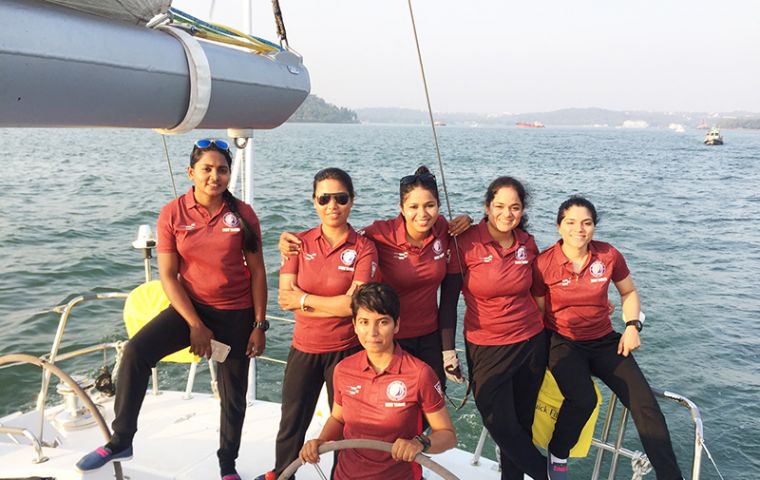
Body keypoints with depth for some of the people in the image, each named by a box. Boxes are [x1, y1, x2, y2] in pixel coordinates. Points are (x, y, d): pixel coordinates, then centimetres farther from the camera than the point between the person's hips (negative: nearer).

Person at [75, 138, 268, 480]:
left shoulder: (242, 214, -7)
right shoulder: (173, 214, -8)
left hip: (236, 314, 0)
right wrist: (195, 325, -14)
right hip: (191, 307, 0)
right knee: (136, 351, -22)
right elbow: (168, 275, -8)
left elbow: (257, 272, -3)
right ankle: (120, 442, -5)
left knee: (234, 393, 10)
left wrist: (259, 325, -7)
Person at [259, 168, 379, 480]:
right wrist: (335, 305, -18)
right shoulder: (299, 243, -2)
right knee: (292, 423, 19)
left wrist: (303, 298, -13)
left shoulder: (364, 248, -9)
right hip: (304, 349, 3)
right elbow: (286, 299, -11)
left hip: (346, 351, -2)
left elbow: (353, 304, -20)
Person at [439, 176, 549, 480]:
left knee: (523, 423, 13)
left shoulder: (527, 243, 0)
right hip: (486, 349, -3)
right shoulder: (466, 243, -14)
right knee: (502, 428, 2)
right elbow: (449, 299, -8)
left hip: (530, 343, 4)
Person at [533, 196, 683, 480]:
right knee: (583, 399, -30)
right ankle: (557, 456, -1)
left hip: (604, 340, 4)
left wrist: (632, 326, -2)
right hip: (563, 342, -3)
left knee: (645, 404, -12)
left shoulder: (609, 255, -4)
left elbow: (629, 293, 14)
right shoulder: (544, 263, -12)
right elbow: (537, 312, -2)